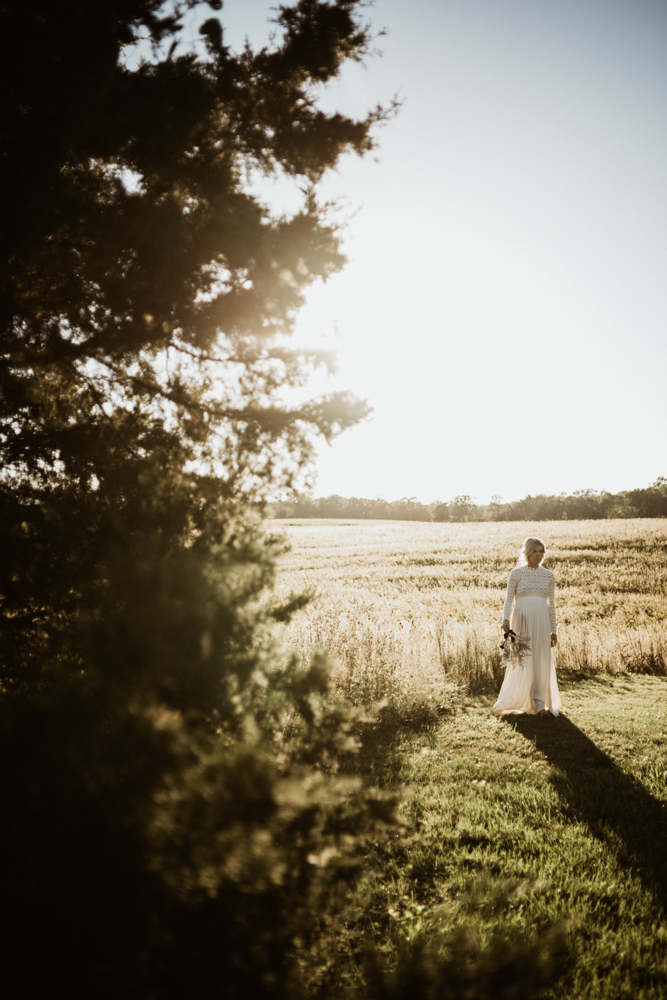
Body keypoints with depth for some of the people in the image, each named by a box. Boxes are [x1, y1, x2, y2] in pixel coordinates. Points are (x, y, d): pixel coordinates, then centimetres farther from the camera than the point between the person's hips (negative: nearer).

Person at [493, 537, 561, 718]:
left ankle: (539, 704, 11)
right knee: (521, 661, -3)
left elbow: (551, 604, 12)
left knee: (541, 662, 2)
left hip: (541, 622, 3)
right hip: (522, 621, -2)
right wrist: (505, 619, -17)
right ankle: (512, 700, 15)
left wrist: (553, 630, 10)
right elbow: (508, 600, 0)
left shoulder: (548, 575, 10)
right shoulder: (516, 574, 2)